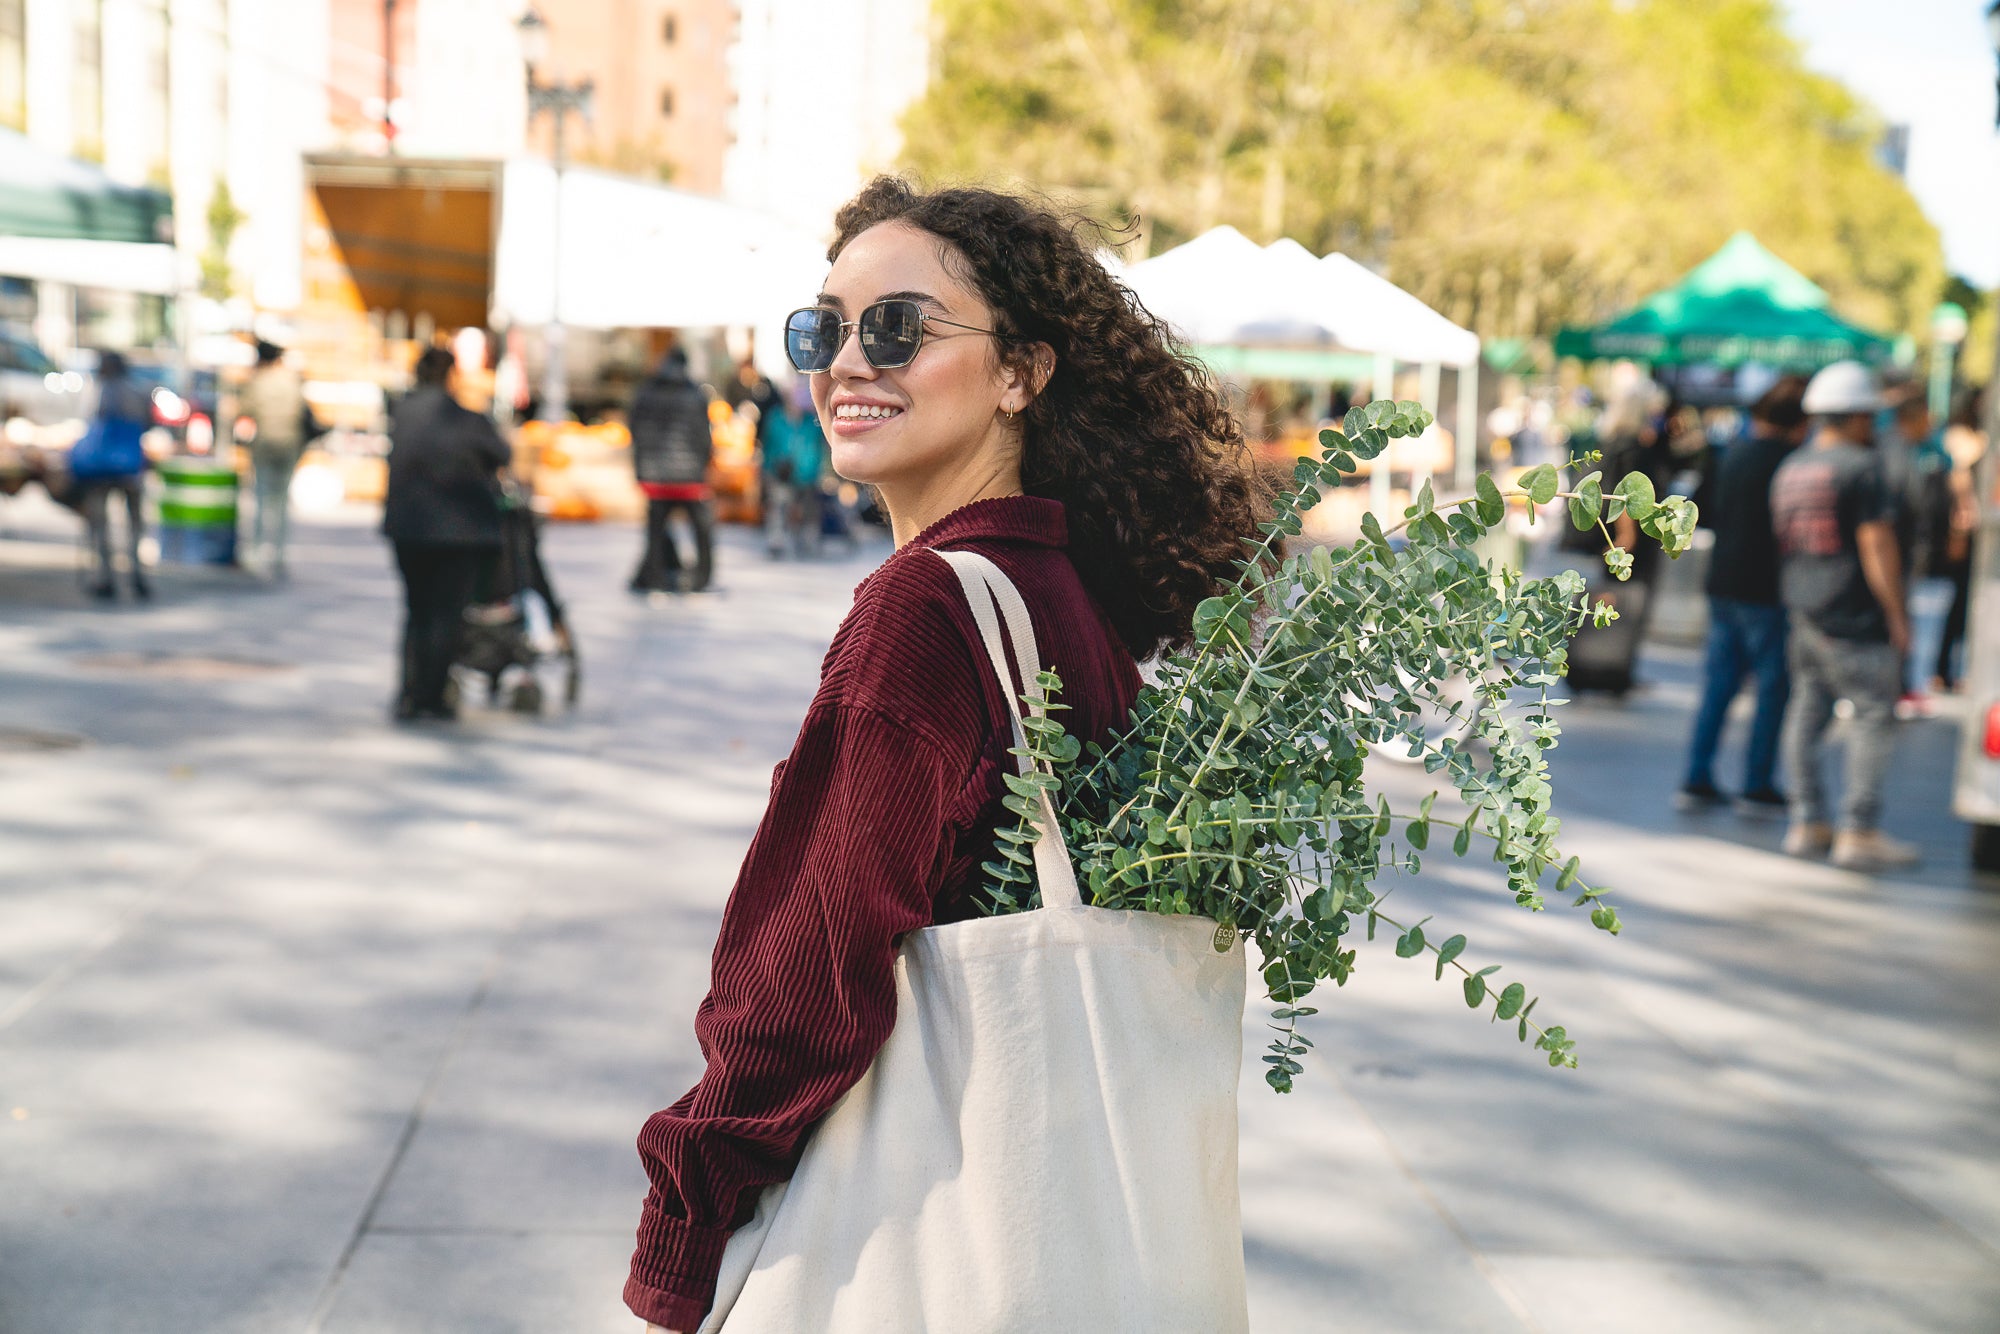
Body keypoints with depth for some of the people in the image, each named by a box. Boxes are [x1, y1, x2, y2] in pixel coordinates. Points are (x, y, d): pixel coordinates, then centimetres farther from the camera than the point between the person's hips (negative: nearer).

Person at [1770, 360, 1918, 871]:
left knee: (1807, 713, 11)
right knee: (1873, 717, -3)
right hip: (1856, 618, -8)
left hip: (1804, 614, 8)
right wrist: (1897, 615, -12)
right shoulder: (1860, 467, -12)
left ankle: (1808, 824, 14)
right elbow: (1877, 546, -15)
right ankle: (1859, 831, -4)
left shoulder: (1790, 468, 12)